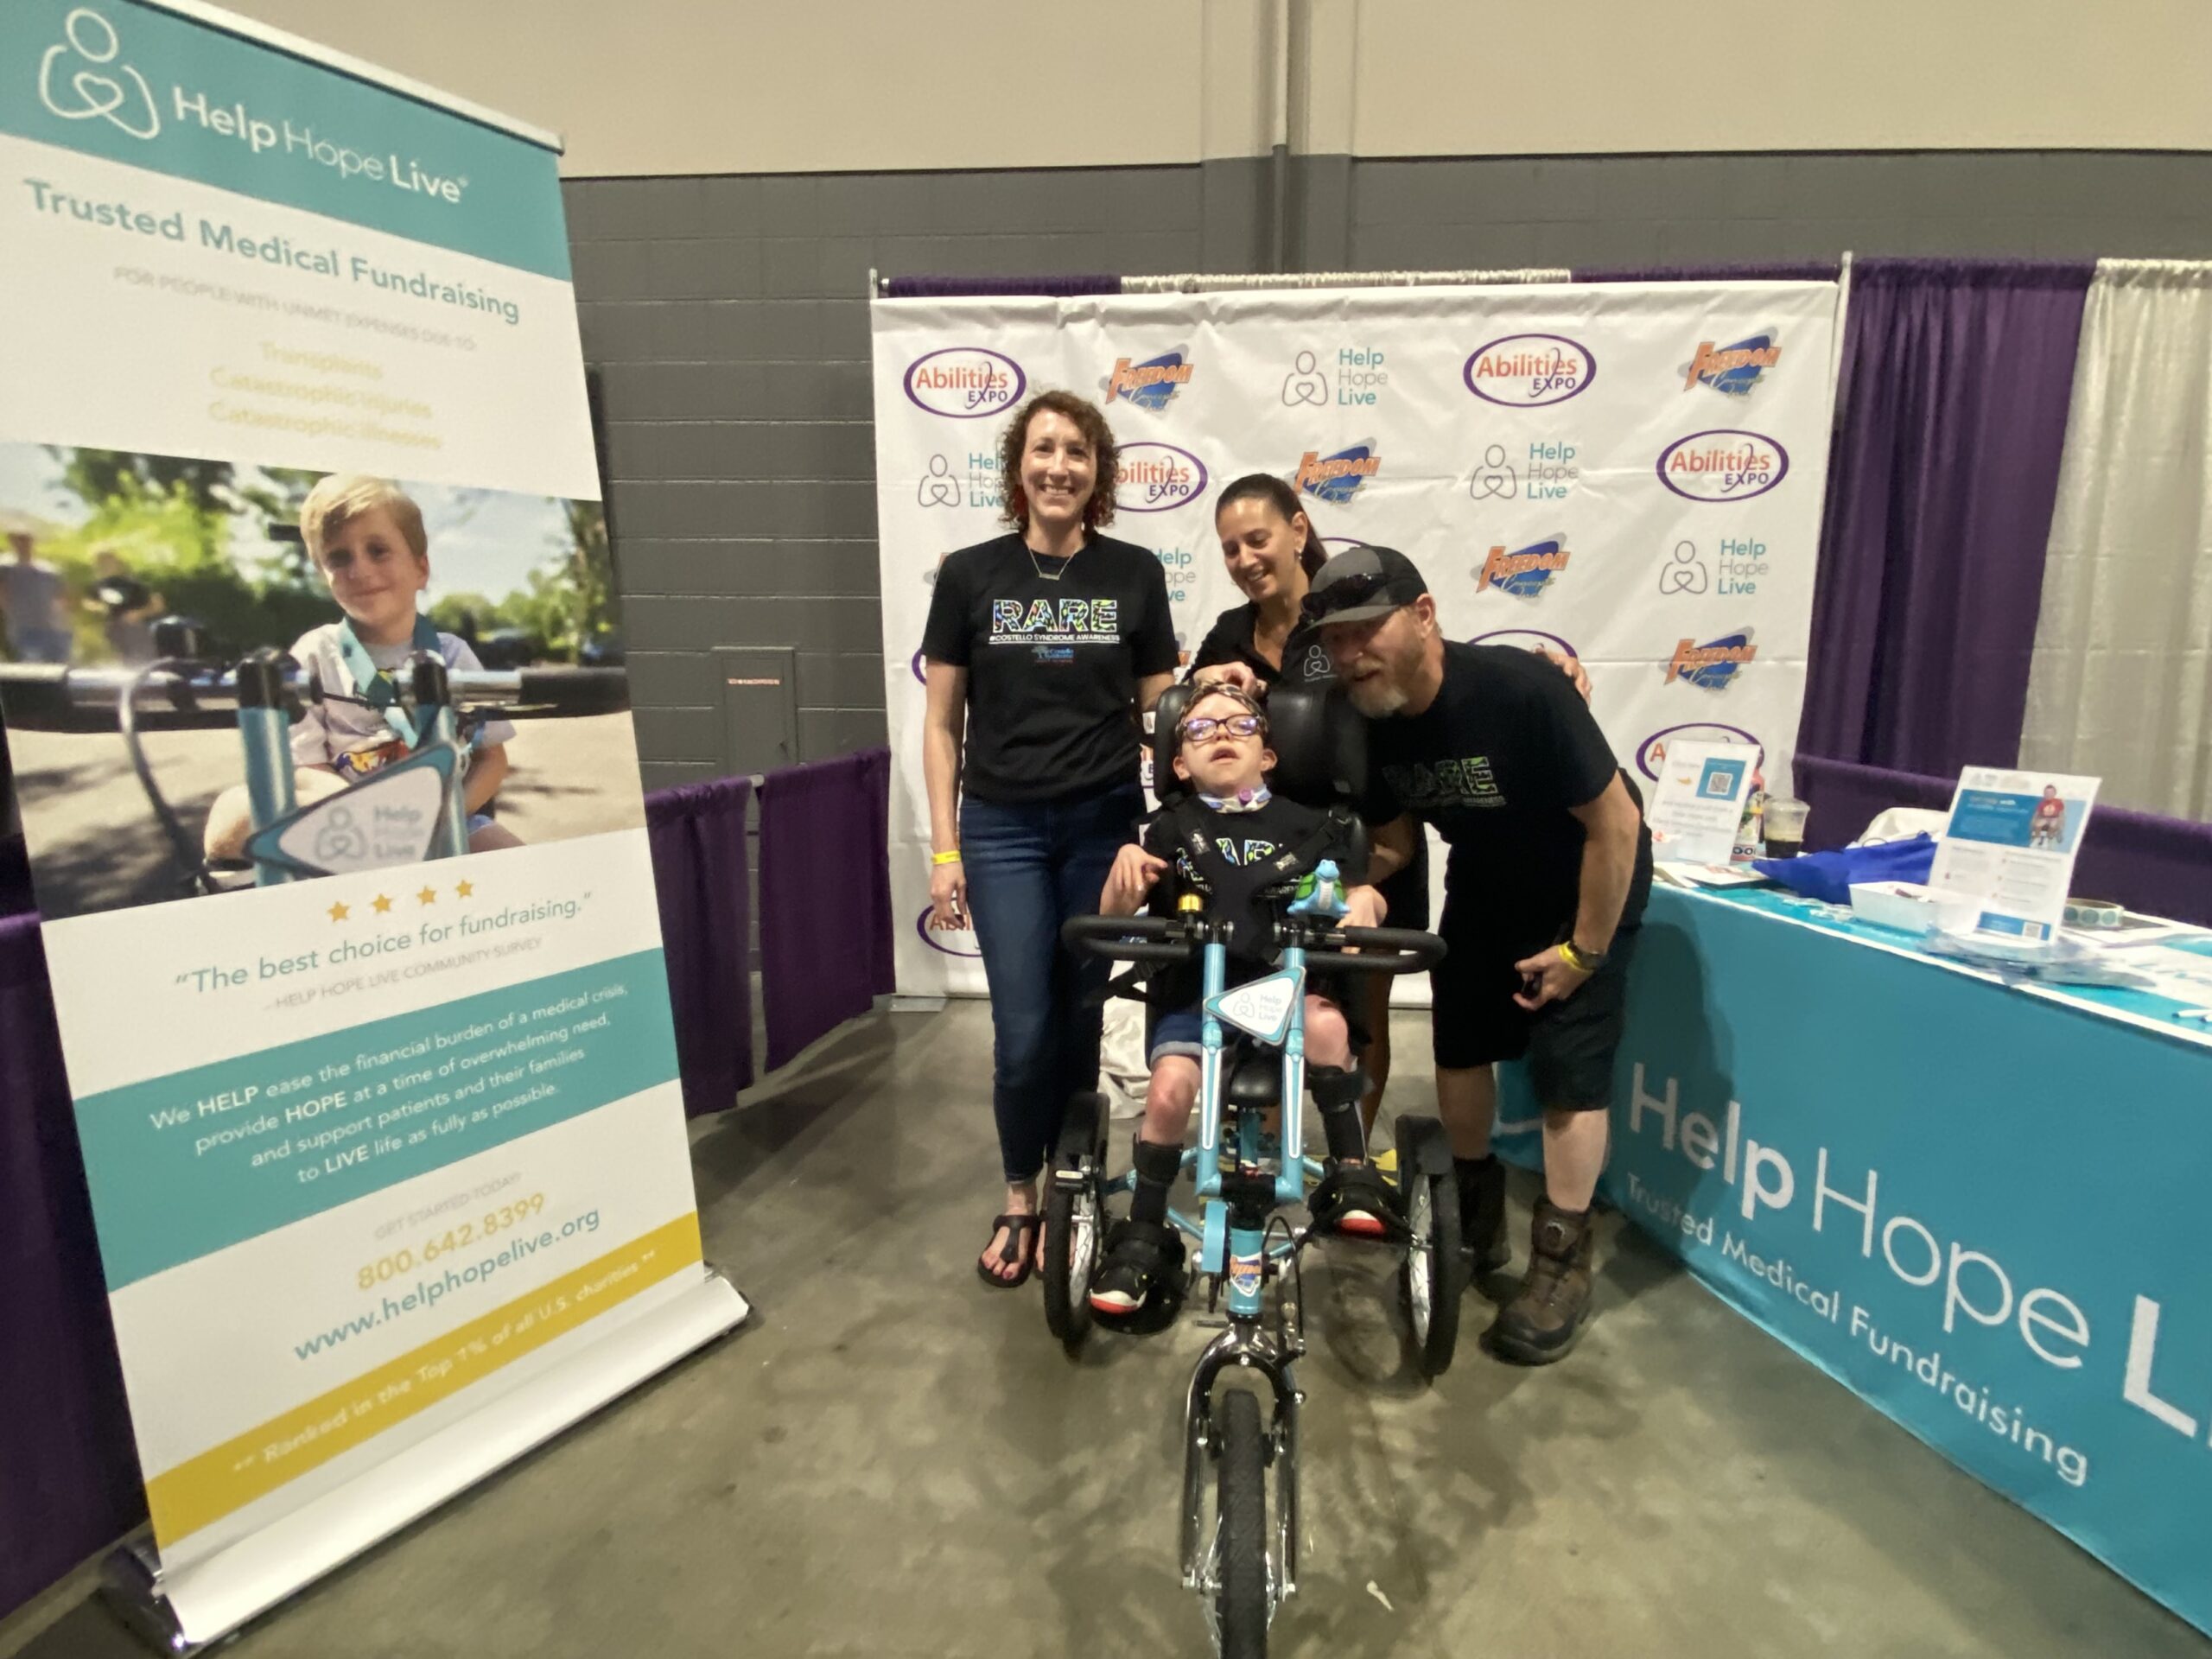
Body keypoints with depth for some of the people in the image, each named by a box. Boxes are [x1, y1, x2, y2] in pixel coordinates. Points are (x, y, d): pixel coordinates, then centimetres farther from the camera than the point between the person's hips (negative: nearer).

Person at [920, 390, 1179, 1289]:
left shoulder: (1134, 574, 1)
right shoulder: (970, 575, -1)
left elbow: (1158, 710, 7)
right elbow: (942, 724, 2)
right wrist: (944, 849, -1)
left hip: (1105, 824, 1)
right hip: (1003, 828, -1)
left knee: (1080, 1018, 10)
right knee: (1022, 1031, -1)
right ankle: (1019, 1200, 22)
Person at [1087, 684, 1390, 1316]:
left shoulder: (1307, 825, 7)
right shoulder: (1170, 829, 6)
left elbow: (1359, 891, 6)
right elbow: (1114, 916, -1)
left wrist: (1363, 899, -17)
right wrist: (1125, 866, -22)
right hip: (1192, 992, 0)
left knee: (1325, 1021, -31)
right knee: (1170, 1088, -23)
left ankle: (1352, 1170, -9)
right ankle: (1143, 1237, 0)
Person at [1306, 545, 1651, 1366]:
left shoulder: (1518, 689, -34)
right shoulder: (1372, 721, -17)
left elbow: (1616, 821, -26)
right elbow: (1393, 839, -3)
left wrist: (1584, 949, -20)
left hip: (1586, 886, -5)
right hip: (1484, 887, 6)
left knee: (1568, 1068, -7)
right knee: (1459, 1045, 7)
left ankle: (1562, 1263, 10)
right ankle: (1474, 1219, 28)